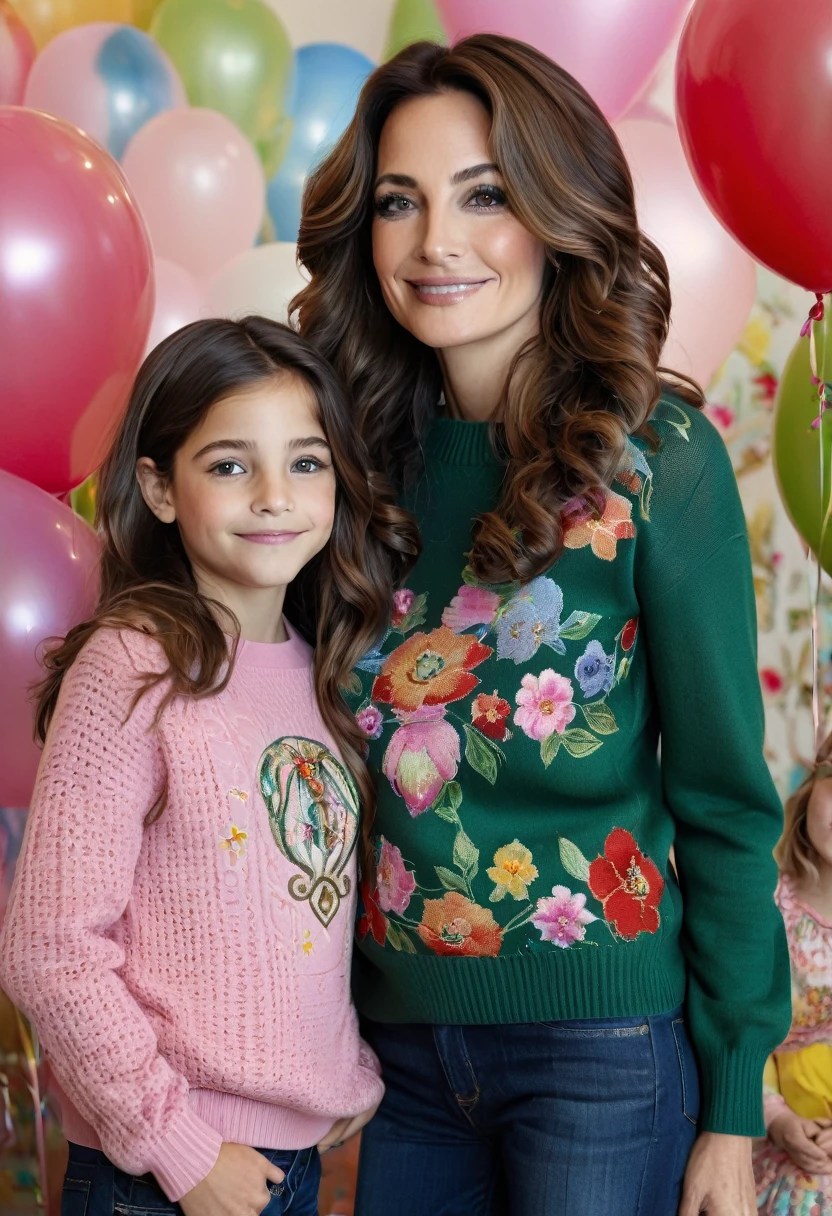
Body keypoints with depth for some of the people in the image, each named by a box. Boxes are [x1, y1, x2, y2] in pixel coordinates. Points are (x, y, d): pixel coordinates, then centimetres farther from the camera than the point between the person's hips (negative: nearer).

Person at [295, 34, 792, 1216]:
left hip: (603, 1043, -4)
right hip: (402, 1032, 4)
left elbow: (724, 799, -7)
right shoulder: (369, 453, 2)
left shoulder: (655, 457, -10)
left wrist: (732, 1105, -6)